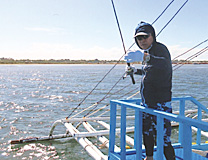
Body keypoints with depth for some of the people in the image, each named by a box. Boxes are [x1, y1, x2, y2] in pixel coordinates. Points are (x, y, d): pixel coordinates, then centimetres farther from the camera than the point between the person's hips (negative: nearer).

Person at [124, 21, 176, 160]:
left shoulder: (160, 48, -15)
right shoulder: (147, 52, 13)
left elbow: (165, 64, -41)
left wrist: (145, 57, -55)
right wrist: (135, 71, 25)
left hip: (161, 102, -9)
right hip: (147, 101, 10)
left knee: (163, 137, -7)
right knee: (147, 131, 21)